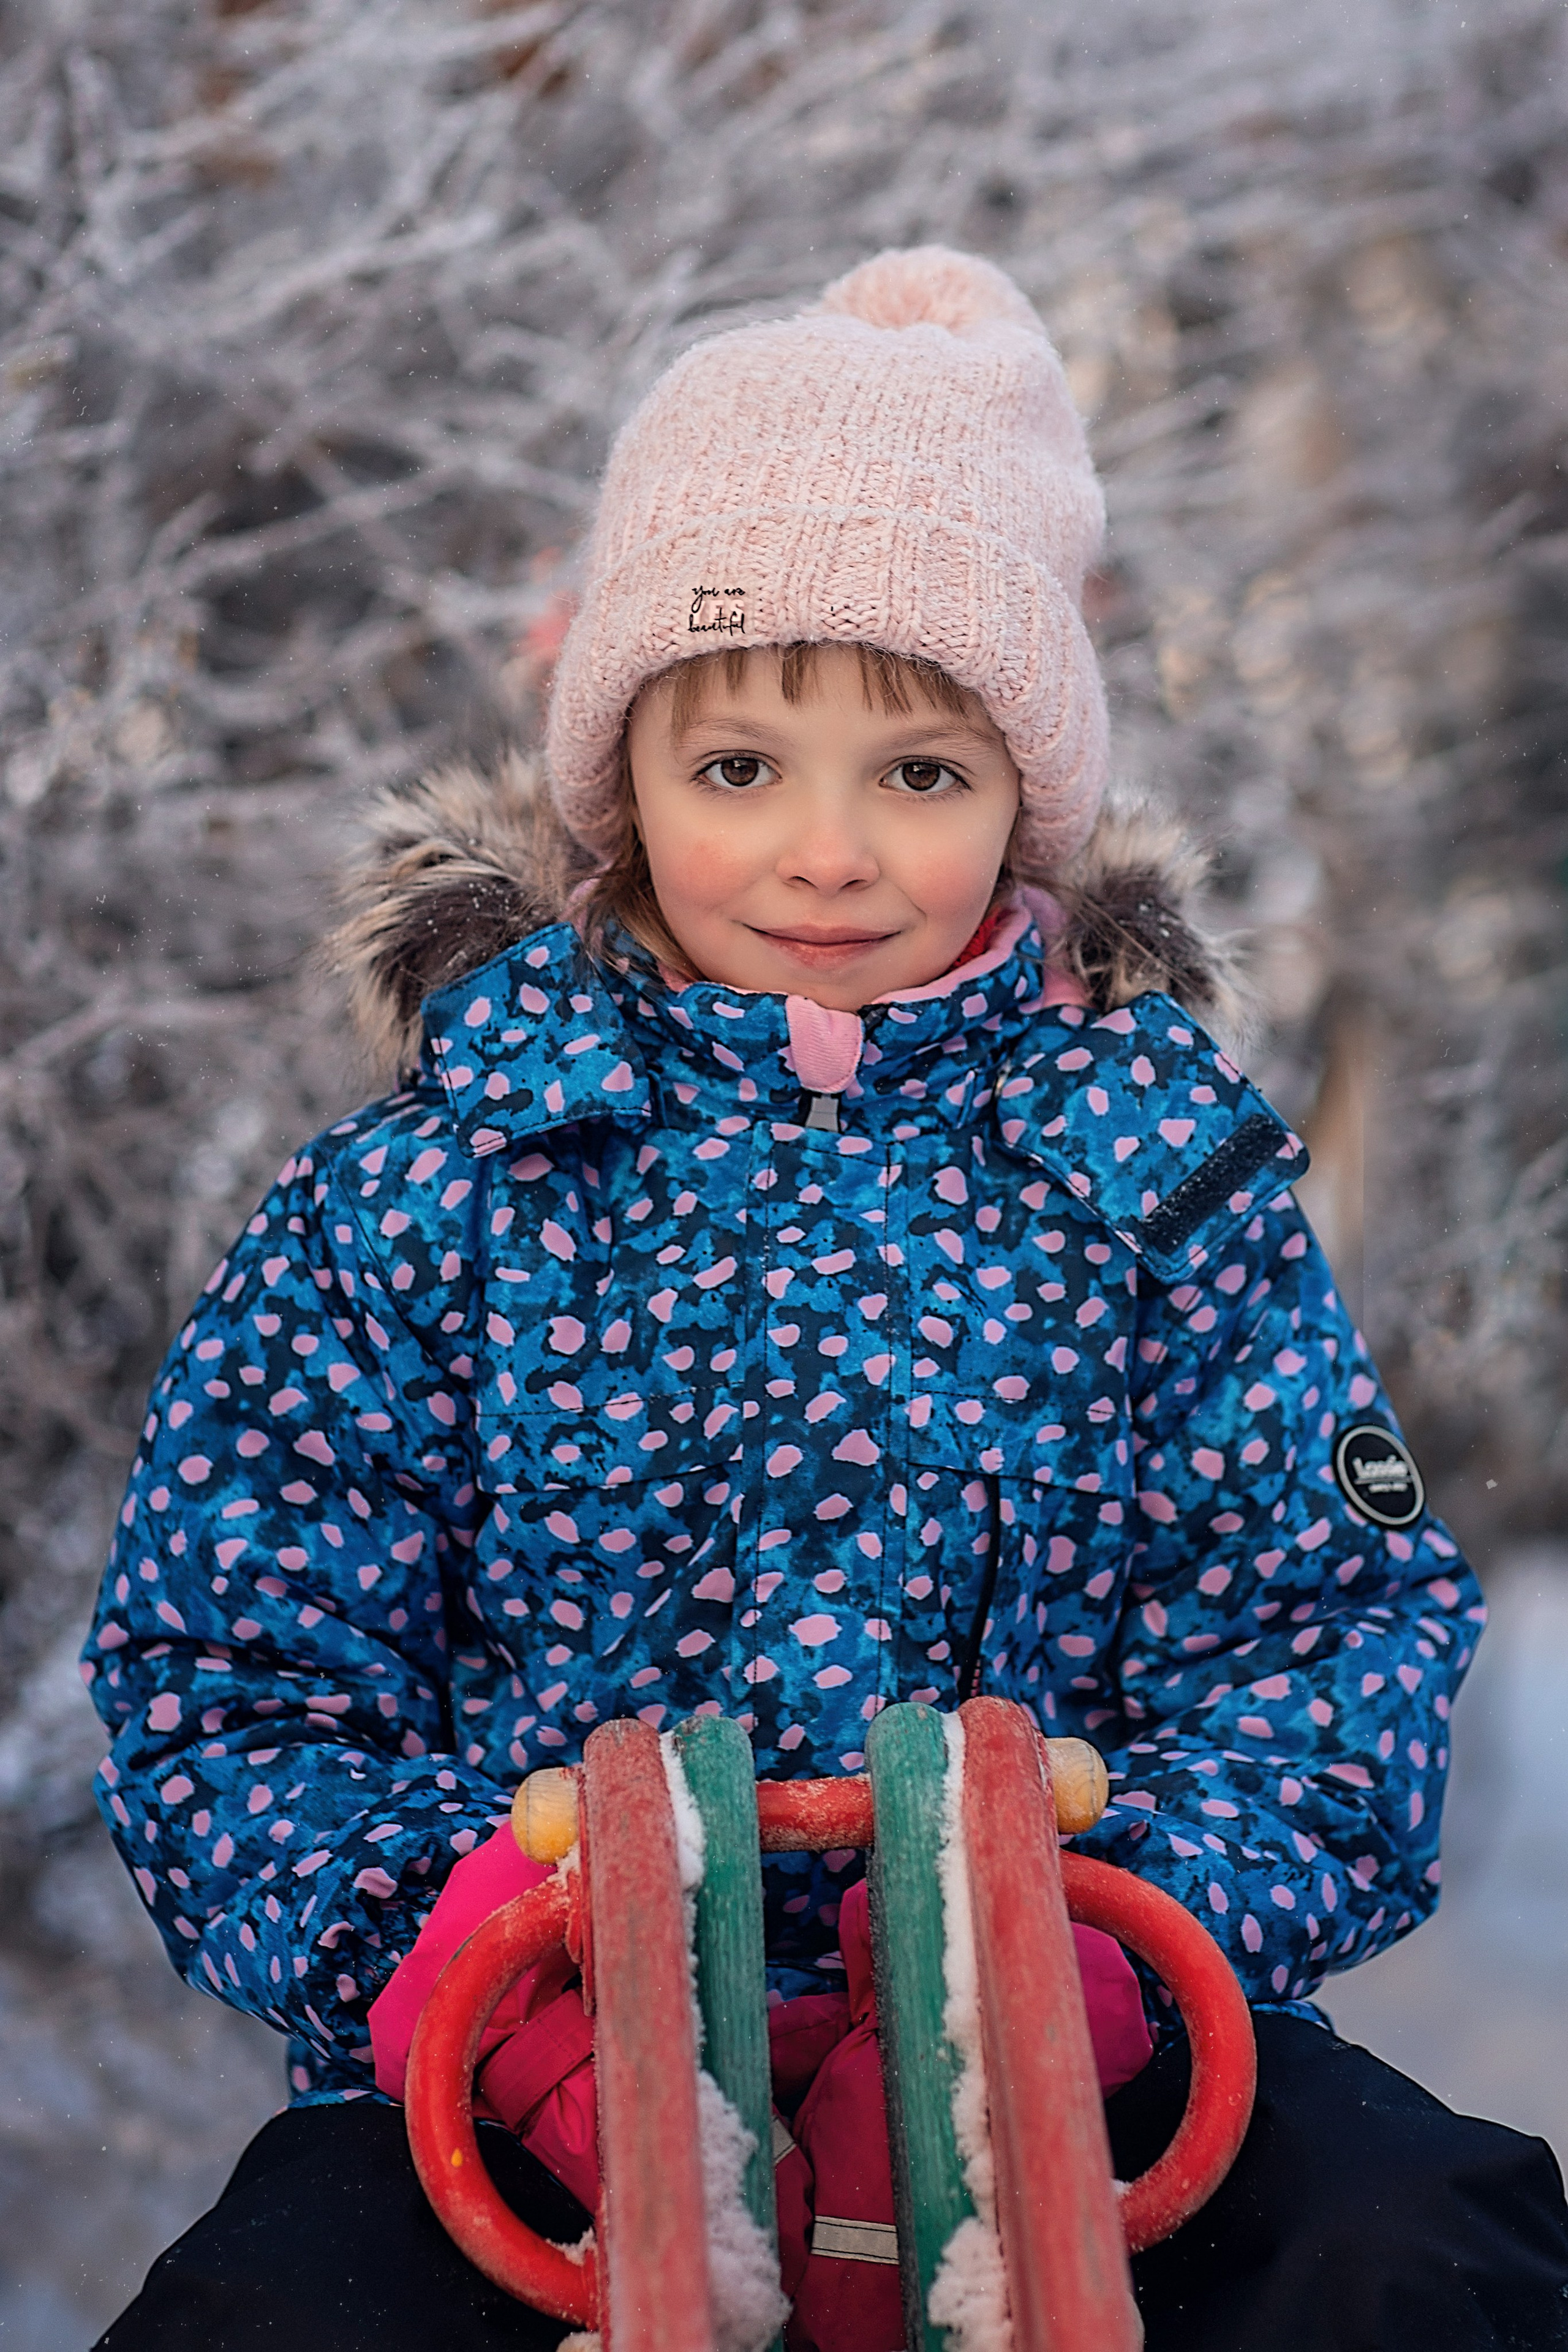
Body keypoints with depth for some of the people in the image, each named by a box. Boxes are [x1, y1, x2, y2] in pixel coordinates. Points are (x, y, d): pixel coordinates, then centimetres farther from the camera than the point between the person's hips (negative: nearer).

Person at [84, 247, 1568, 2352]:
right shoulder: (426, 1192, 3)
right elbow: (230, 1668, 2)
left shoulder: (1164, 1172, 5)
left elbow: (1323, 1635, 1)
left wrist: (1103, 1942, -19)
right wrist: (435, 1946, -19)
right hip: (525, 2075, -1)